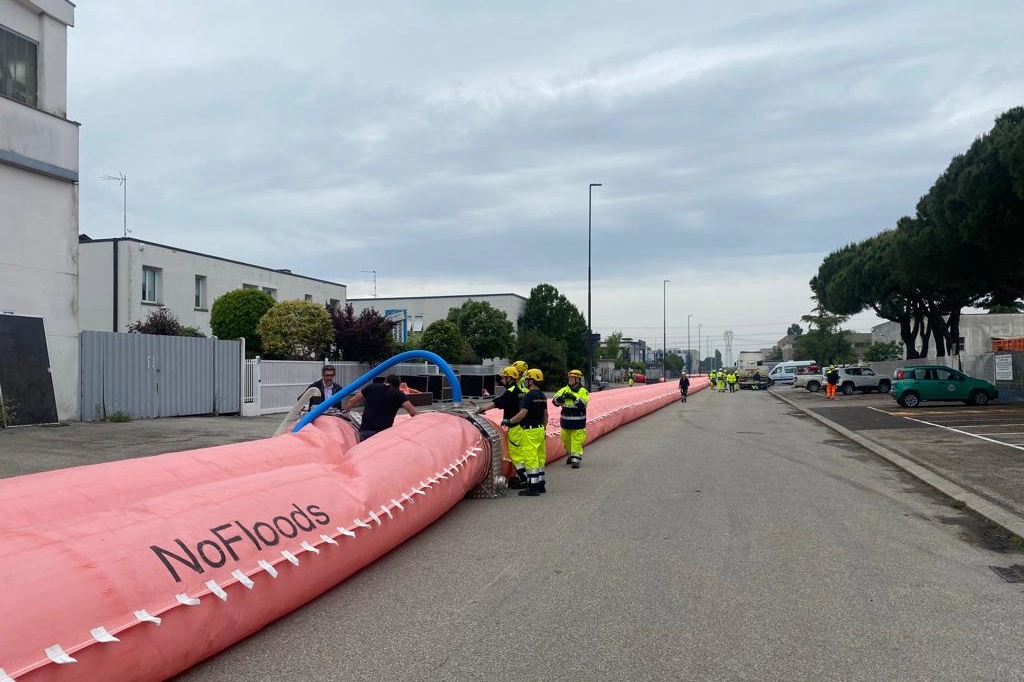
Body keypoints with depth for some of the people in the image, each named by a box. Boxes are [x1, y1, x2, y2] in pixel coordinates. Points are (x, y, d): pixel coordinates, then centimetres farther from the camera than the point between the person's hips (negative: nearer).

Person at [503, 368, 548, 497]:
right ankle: (540, 485, 21)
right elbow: (545, 414, 16)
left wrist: (508, 421, -12)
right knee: (539, 458, 15)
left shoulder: (529, 396, -17)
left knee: (531, 459, -5)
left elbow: (522, 414, -23)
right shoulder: (542, 396, 10)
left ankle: (533, 487, -4)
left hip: (530, 431, -9)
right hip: (540, 429, 9)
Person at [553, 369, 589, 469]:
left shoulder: (583, 392, -7)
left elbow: (583, 404, -19)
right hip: (565, 422, 5)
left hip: (578, 423, -5)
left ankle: (576, 459, 3)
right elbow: (554, 400, -3)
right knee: (566, 440, 17)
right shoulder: (564, 390, 4)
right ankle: (571, 455, 38)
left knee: (577, 442, -5)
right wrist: (561, 398, -22)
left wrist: (574, 398, -26)